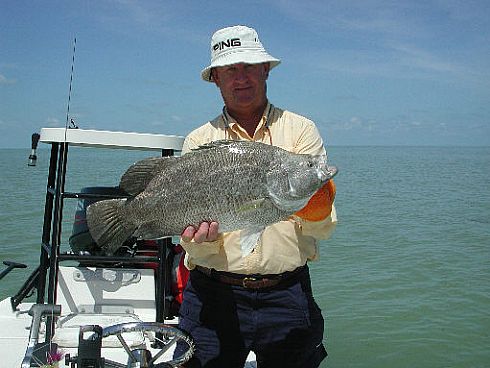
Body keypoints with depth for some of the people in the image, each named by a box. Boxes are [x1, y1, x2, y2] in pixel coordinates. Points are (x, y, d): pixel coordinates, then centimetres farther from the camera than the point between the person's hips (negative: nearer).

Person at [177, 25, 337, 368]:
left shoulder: (301, 130, 2)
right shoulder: (198, 142, 3)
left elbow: (323, 228, -4)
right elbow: (196, 248, -3)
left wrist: (318, 206, -26)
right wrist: (203, 236, -25)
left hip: (287, 296, 1)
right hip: (214, 295, 0)